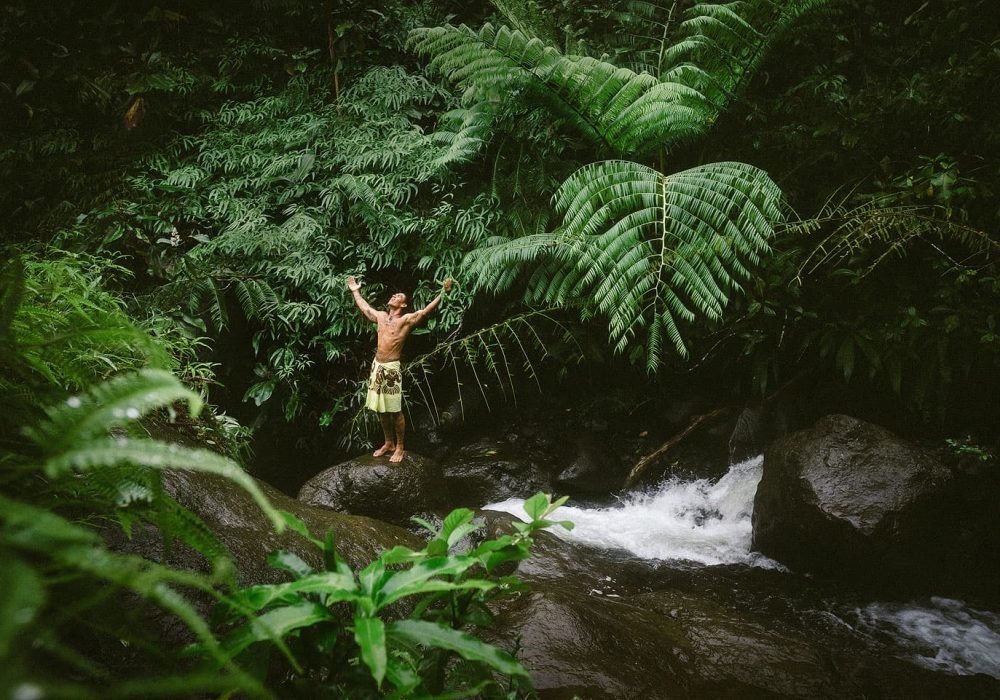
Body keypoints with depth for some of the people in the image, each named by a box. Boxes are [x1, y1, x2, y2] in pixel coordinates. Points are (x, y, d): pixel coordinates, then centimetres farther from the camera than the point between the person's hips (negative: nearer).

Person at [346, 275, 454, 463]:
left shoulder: (406, 319, -6)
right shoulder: (381, 316, 13)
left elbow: (426, 311, -19)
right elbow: (365, 308, 31)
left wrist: (443, 293, -28)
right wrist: (355, 291, 41)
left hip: (392, 368, -7)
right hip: (377, 366, 7)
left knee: (395, 411, -2)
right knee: (380, 409, 13)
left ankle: (399, 447, 10)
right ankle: (389, 443, 27)